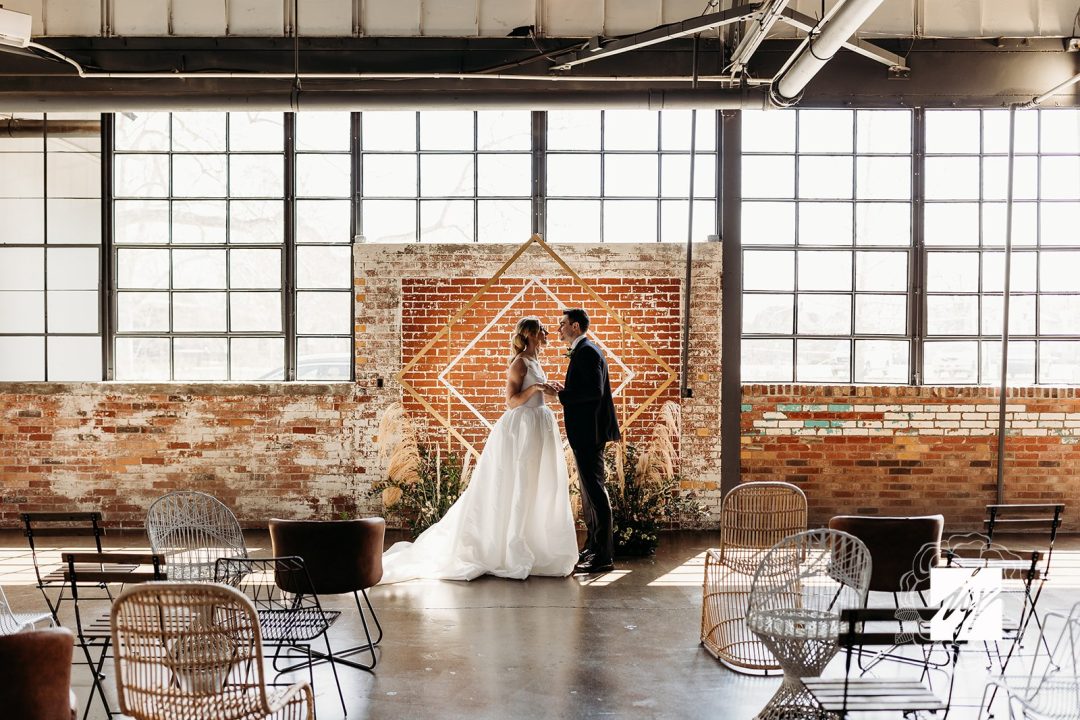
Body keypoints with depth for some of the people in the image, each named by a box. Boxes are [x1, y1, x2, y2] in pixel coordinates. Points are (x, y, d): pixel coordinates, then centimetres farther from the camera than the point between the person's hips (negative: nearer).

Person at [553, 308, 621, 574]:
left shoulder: (586, 351, -14)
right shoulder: (584, 350, 19)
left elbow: (595, 390, -24)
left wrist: (565, 395, -16)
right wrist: (566, 393, 12)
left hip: (588, 432, -11)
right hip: (586, 433, 11)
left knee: (594, 490, -8)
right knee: (589, 490, 15)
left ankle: (604, 556, -6)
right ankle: (593, 549, 22)